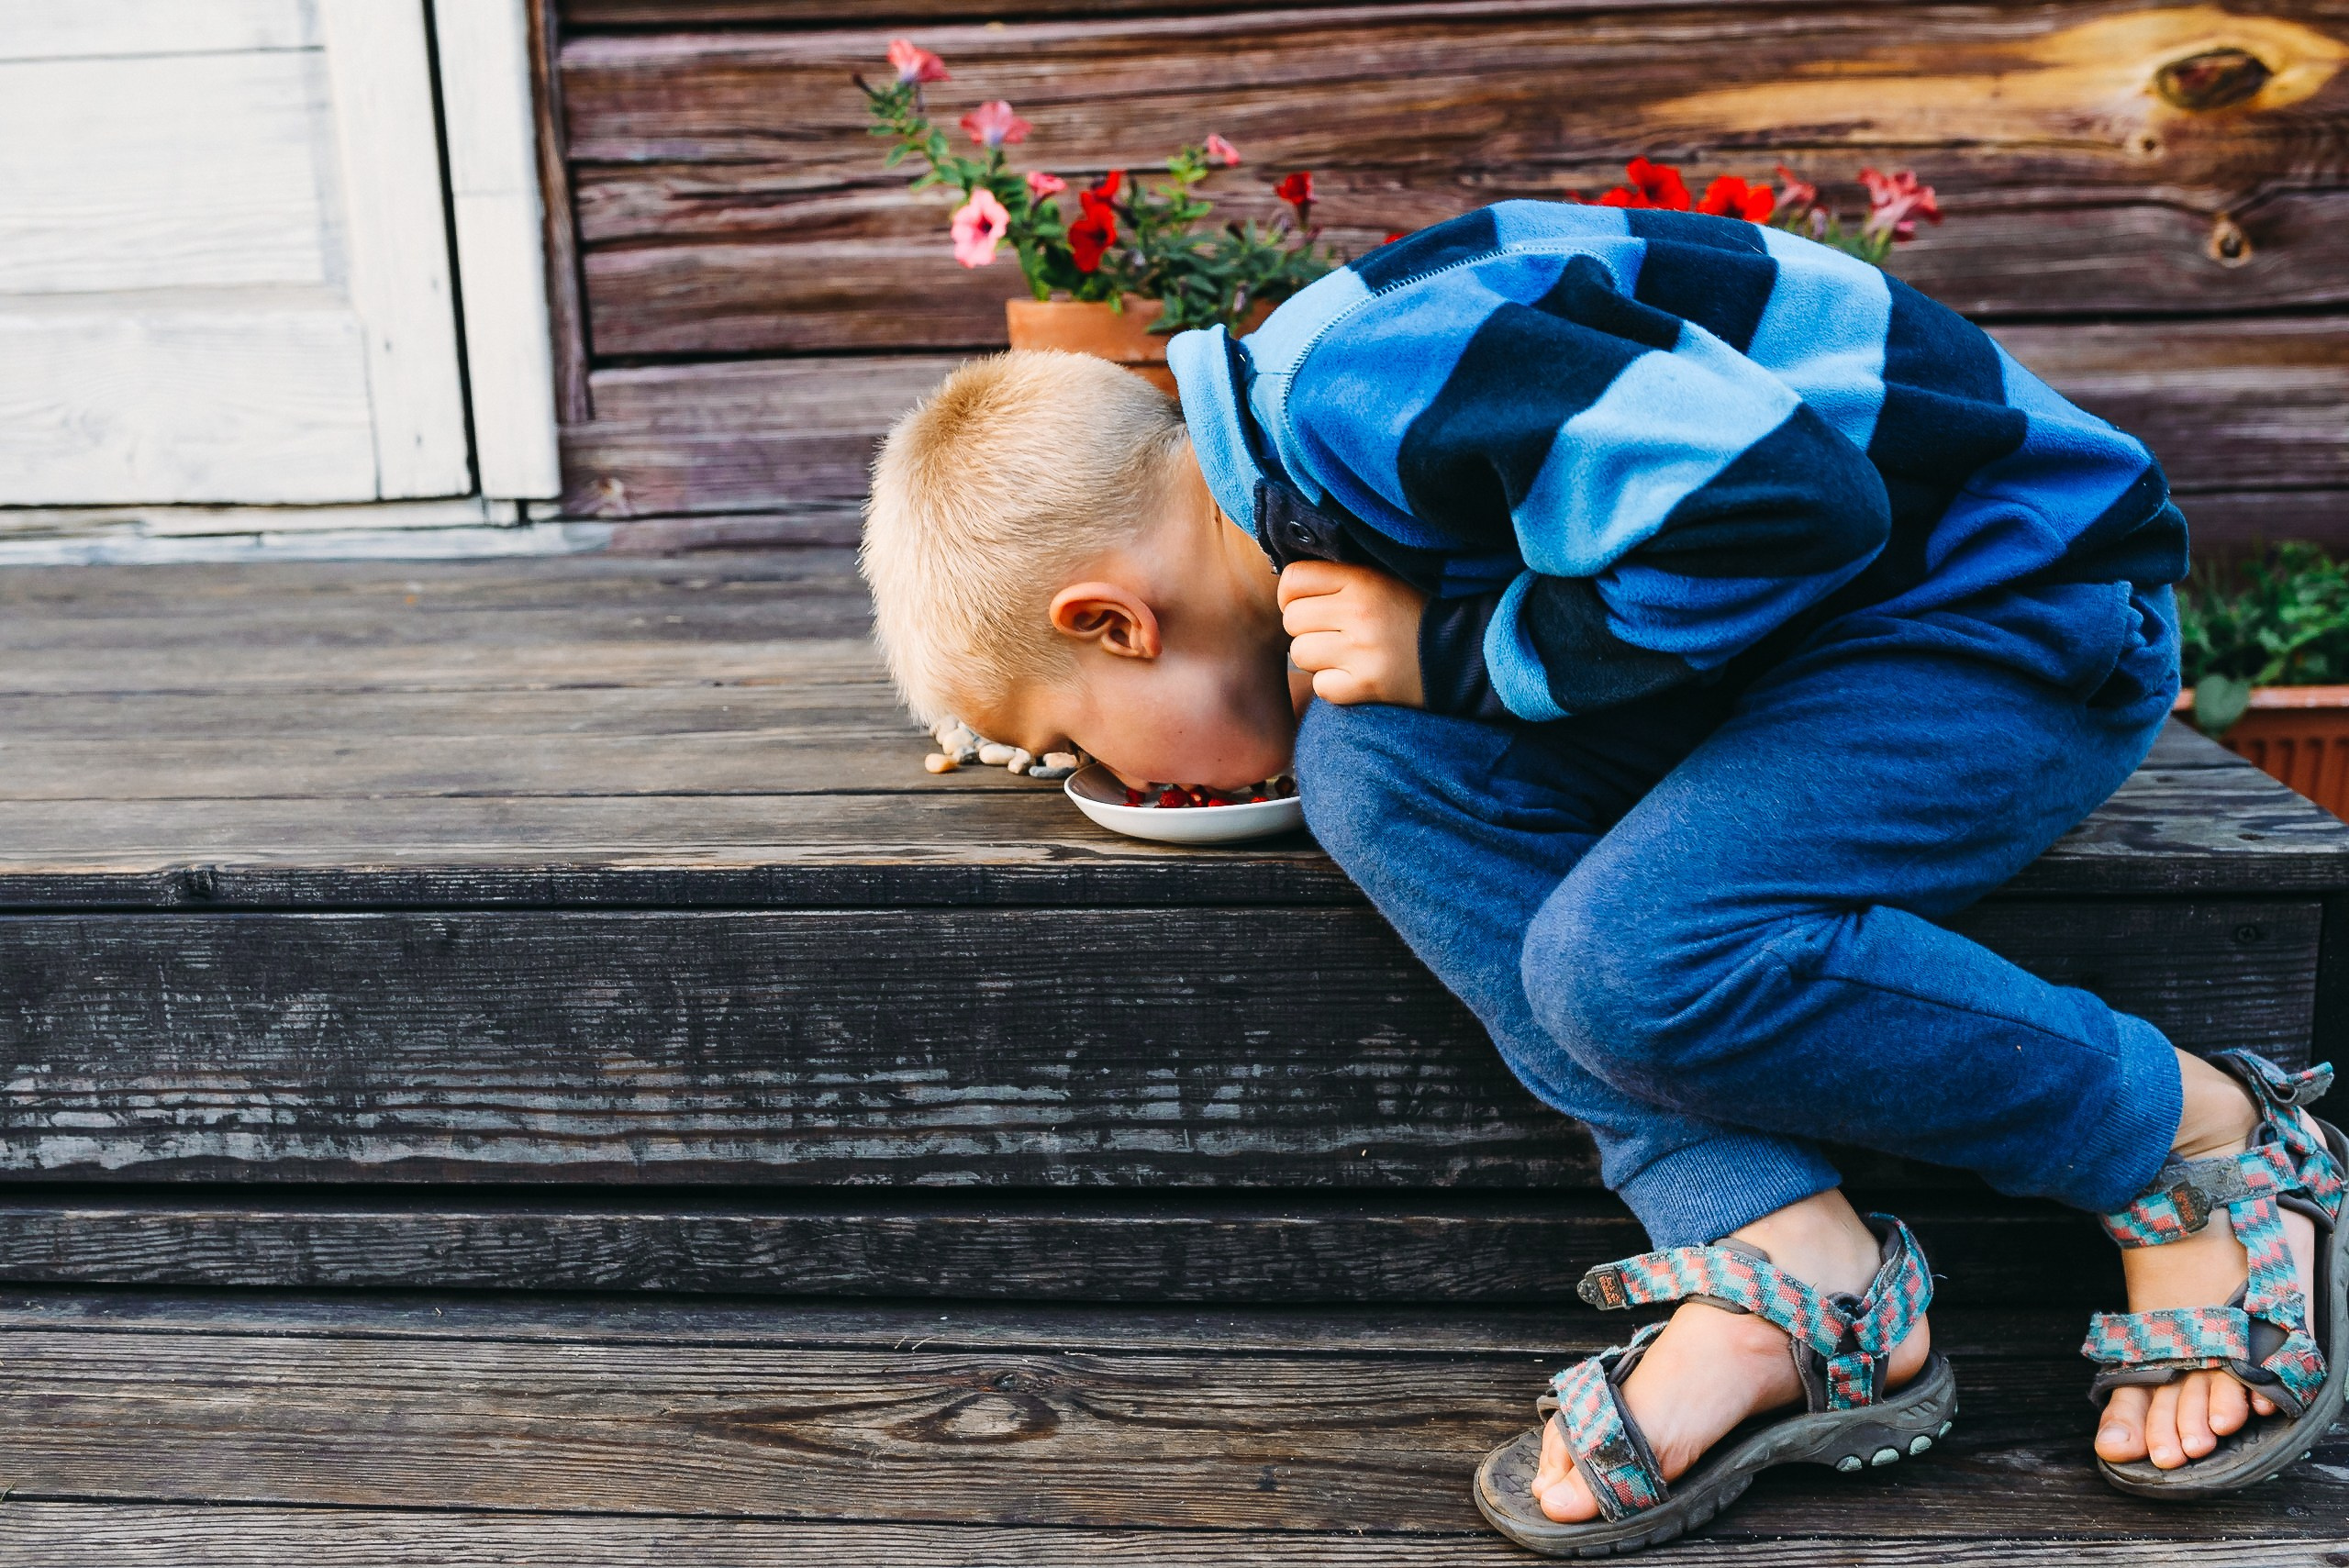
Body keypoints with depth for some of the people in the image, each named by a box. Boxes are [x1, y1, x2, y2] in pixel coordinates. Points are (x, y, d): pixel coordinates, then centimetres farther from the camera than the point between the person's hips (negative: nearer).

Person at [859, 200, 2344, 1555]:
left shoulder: (1364, 397, -26)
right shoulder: (1287, 457, 4)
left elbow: (1785, 506, -32)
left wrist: (1459, 653, -22)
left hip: (2025, 602, -8)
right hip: (1795, 630, 9)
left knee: (1627, 958, -29)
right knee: (1374, 757, -14)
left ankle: (2200, 1142, -5)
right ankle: (1777, 1267, -15)